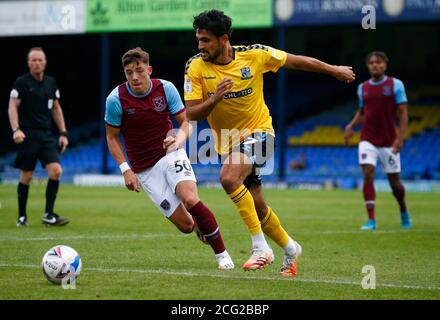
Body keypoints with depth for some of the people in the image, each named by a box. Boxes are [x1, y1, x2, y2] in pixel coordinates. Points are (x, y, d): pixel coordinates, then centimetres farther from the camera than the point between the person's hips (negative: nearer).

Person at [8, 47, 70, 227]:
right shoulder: (21, 82, -4)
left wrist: (63, 133, 13)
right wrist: (16, 129, -22)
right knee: (26, 176, 0)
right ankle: (22, 216, 15)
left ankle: (49, 215, -5)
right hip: (28, 135, -4)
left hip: (47, 135, 4)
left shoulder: (51, 83, 11)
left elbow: (56, 109, 18)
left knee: (56, 171, -11)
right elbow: (12, 107, -8)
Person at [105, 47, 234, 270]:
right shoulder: (116, 99, -12)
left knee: (190, 199, -28)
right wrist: (126, 170, -10)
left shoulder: (166, 88, -8)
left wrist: (179, 138, -21)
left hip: (170, 154, 0)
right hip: (144, 169, 0)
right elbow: (112, 137, 0)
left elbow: (186, 122, 2)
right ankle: (199, 225, 31)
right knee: (185, 225, -10)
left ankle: (222, 255, -13)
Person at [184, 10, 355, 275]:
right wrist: (215, 98, -33)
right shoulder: (196, 67, -12)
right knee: (257, 206, 6)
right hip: (229, 142, 4)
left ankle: (261, 247, -23)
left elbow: (294, 61, 2)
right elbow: (192, 114, -13)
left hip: (258, 132, -4)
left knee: (229, 178, -30)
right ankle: (290, 248, 33)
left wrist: (334, 70, 12)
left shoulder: (254, 55, -13)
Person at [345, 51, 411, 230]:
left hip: (389, 142, -2)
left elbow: (403, 113, -5)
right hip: (368, 140, 2)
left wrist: (400, 138, -16)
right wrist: (351, 126, 3)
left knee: (394, 182, 5)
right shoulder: (363, 88, 8)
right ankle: (371, 220, -15)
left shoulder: (396, 85, -3)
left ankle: (404, 212, 34)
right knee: (368, 175, -15)